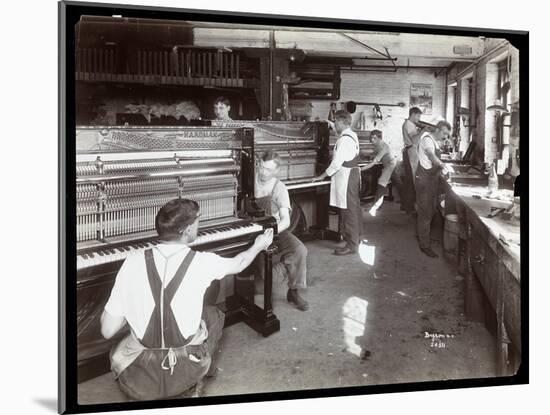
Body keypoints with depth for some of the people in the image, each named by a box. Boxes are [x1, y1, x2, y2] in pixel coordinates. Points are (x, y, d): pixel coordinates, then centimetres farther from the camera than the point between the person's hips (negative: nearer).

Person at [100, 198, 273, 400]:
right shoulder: (201, 262, -13)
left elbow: (107, 331, -7)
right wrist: (258, 246, 30)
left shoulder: (132, 263, -12)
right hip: (186, 374, 0)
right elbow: (238, 264, 11)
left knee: (118, 351, 35)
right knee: (213, 314, 26)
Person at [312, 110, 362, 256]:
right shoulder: (352, 135, 11)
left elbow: (337, 163, -22)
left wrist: (323, 176, -12)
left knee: (348, 211, -6)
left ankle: (351, 245, -1)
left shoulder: (344, 139, -20)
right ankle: (356, 236, 36)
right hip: (353, 173, 11)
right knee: (354, 207, 20)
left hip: (346, 176, -11)